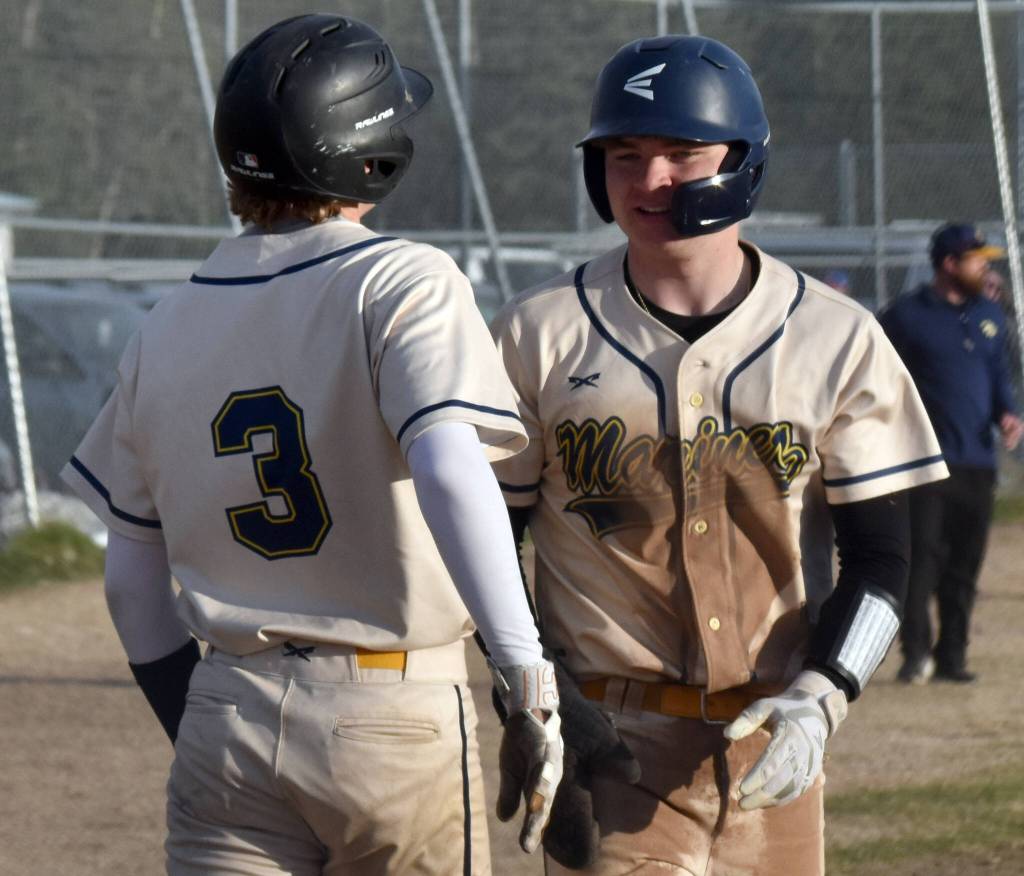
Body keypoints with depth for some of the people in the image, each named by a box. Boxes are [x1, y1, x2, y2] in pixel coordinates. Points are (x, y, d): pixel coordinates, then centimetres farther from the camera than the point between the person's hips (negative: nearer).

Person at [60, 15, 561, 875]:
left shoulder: (169, 327, 7)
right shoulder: (402, 285, -9)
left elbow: (133, 581, 12)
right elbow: (450, 472, -26)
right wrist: (528, 682, -29)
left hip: (228, 711, 4)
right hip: (397, 714, -4)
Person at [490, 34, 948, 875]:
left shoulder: (840, 340, 3)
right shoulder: (539, 333, 2)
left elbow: (879, 561, 2)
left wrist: (819, 701, -13)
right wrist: (546, 694, -8)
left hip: (774, 746, 2)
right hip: (613, 742, -2)